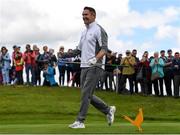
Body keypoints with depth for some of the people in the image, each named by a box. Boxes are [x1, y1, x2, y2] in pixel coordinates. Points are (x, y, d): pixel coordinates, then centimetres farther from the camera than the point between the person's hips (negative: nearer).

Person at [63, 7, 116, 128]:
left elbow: (104, 48, -15)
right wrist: (68, 54, 10)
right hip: (84, 67, 9)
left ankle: (80, 121, -3)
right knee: (87, 95, 9)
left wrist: (95, 59, -31)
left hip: (94, 67, -9)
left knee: (86, 94, -9)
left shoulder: (98, 30, -6)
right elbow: (79, 49, 26)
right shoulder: (84, 32, 20)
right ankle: (108, 110, 24)